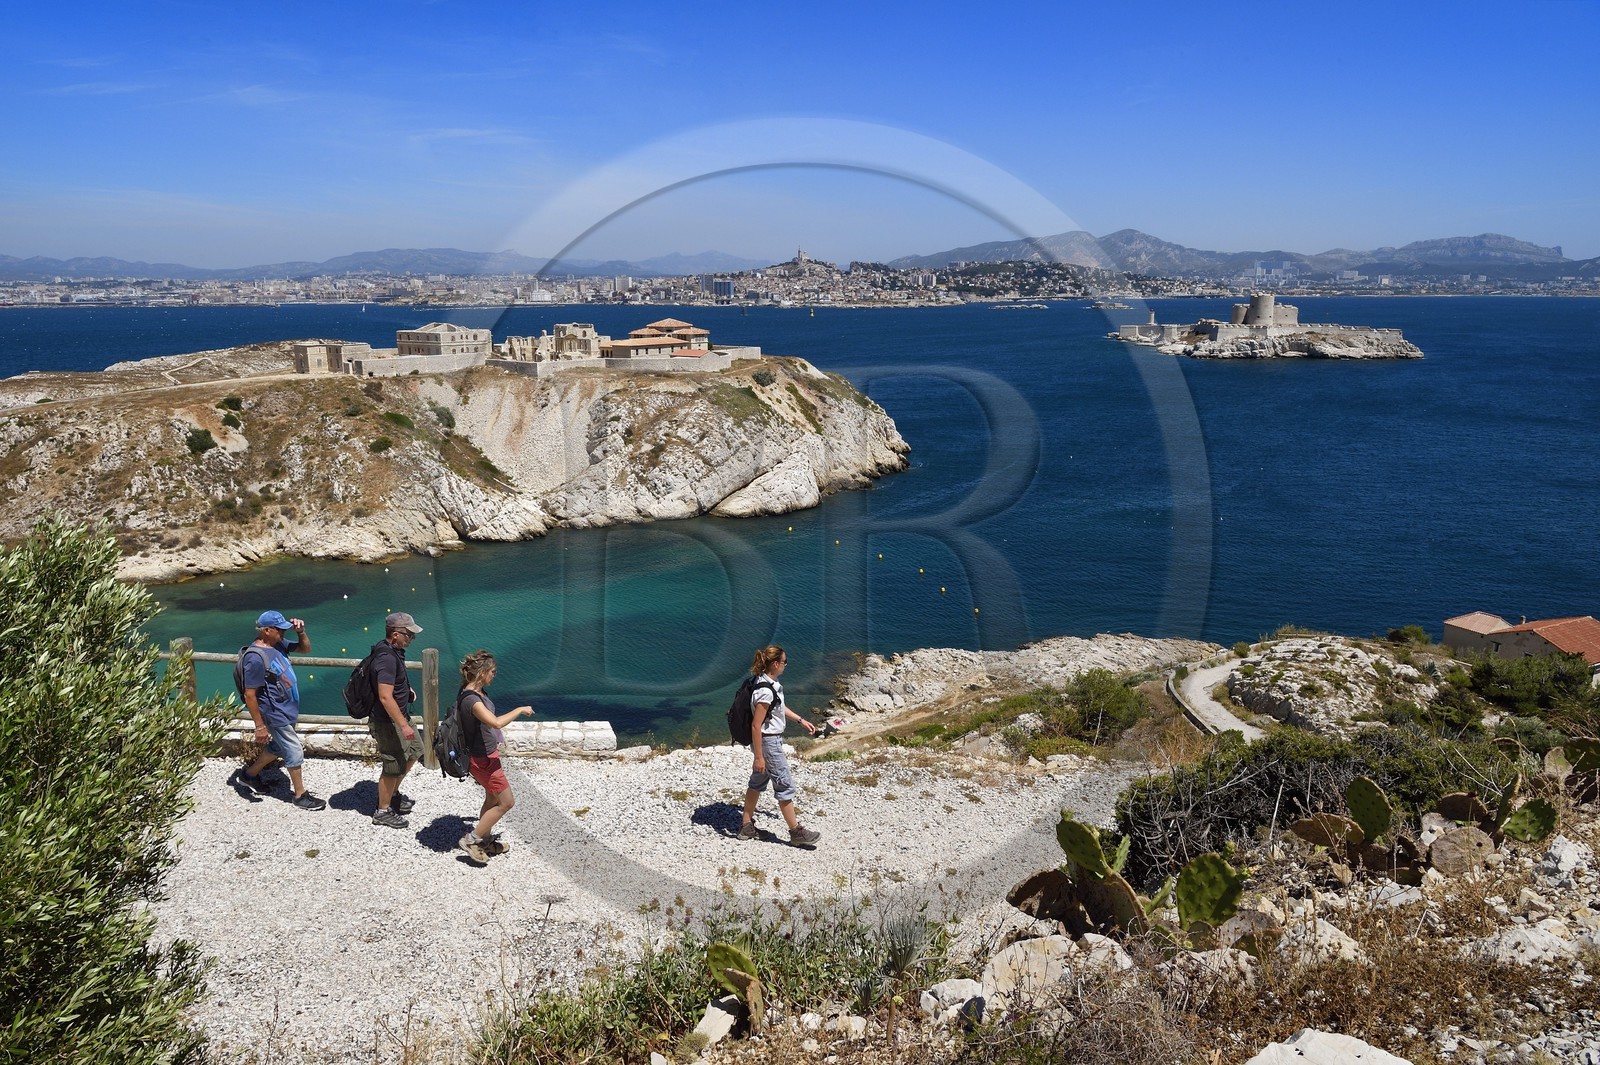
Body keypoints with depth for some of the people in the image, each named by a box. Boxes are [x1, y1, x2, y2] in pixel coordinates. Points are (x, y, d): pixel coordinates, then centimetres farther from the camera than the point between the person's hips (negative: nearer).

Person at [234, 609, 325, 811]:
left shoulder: (278, 644, 0)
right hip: (275, 715, -9)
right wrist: (260, 726, -20)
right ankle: (301, 796, 17)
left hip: (286, 710, 9)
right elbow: (250, 695, -22)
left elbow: (305, 648, 17)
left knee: (278, 747, 25)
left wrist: (301, 632, -4)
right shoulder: (256, 657, -25)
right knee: (295, 752, 1)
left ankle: (250, 775, 44)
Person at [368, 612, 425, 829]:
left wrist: (406, 689, 10)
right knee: (393, 766, 4)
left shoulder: (391, 650, 3)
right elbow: (385, 697, -32)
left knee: (414, 750, 24)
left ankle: (393, 793, 40)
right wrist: (404, 726, -29)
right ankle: (383, 811, 21)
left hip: (399, 717, 10)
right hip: (388, 722, -10)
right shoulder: (387, 658, -29)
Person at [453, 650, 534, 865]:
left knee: (492, 799, 22)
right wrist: (520, 710, -30)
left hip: (488, 754, 10)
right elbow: (496, 722, -42)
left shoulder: (480, 692, 2)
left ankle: (485, 840, 37)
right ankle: (471, 840, 8)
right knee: (507, 802, -1)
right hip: (483, 760, -10)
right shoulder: (471, 700, -30)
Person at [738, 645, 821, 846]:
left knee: (757, 782, 17)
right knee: (785, 785, 1)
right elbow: (756, 725, -25)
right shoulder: (765, 691, -27)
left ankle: (747, 827, 27)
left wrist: (801, 720, 26)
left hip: (772, 740, 10)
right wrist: (759, 757, -22)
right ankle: (796, 831, 12)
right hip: (768, 742, -10)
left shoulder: (771, 684, 3)